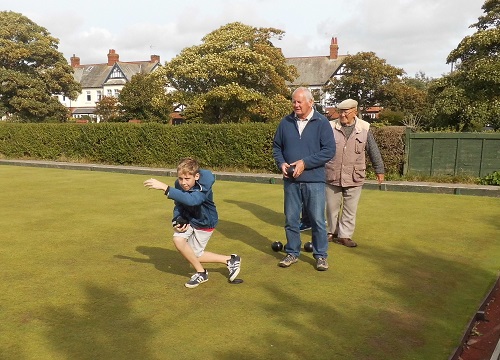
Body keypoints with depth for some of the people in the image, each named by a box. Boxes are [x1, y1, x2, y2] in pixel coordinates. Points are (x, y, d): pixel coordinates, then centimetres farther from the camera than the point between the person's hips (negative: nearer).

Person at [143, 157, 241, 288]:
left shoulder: (204, 188, -35)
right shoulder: (179, 184, -19)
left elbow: (191, 200, -55)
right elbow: (178, 205, -4)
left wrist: (164, 188, -59)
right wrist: (176, 221, -24)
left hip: (205, 223, -5)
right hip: (188, 219, 5)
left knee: (194, 255, -1)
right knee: (178, 239, -20)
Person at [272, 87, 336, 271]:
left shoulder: (322, 122, -6)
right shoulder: (285, 122, 5)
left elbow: (329, 150, -9)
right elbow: (276, 147, 13)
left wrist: (305, 163, -15)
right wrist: (281, 163, -7)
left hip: (314, 181, -3)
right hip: (291, 181, 3)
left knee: (318, 220, 4)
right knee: (291, 220, 11)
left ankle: (321, 255, 20)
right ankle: (292, 253, 26)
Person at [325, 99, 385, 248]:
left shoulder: (364, 128, 2)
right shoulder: (330, 127, -1)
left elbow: (373, 150, 10)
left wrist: (379, 170, 15)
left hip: (354, 177, 0)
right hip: (332, 176, 0)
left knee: (350, 209, 5)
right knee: (332, 207, 10)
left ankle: (345, 235, 17)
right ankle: (332, 232, 28)